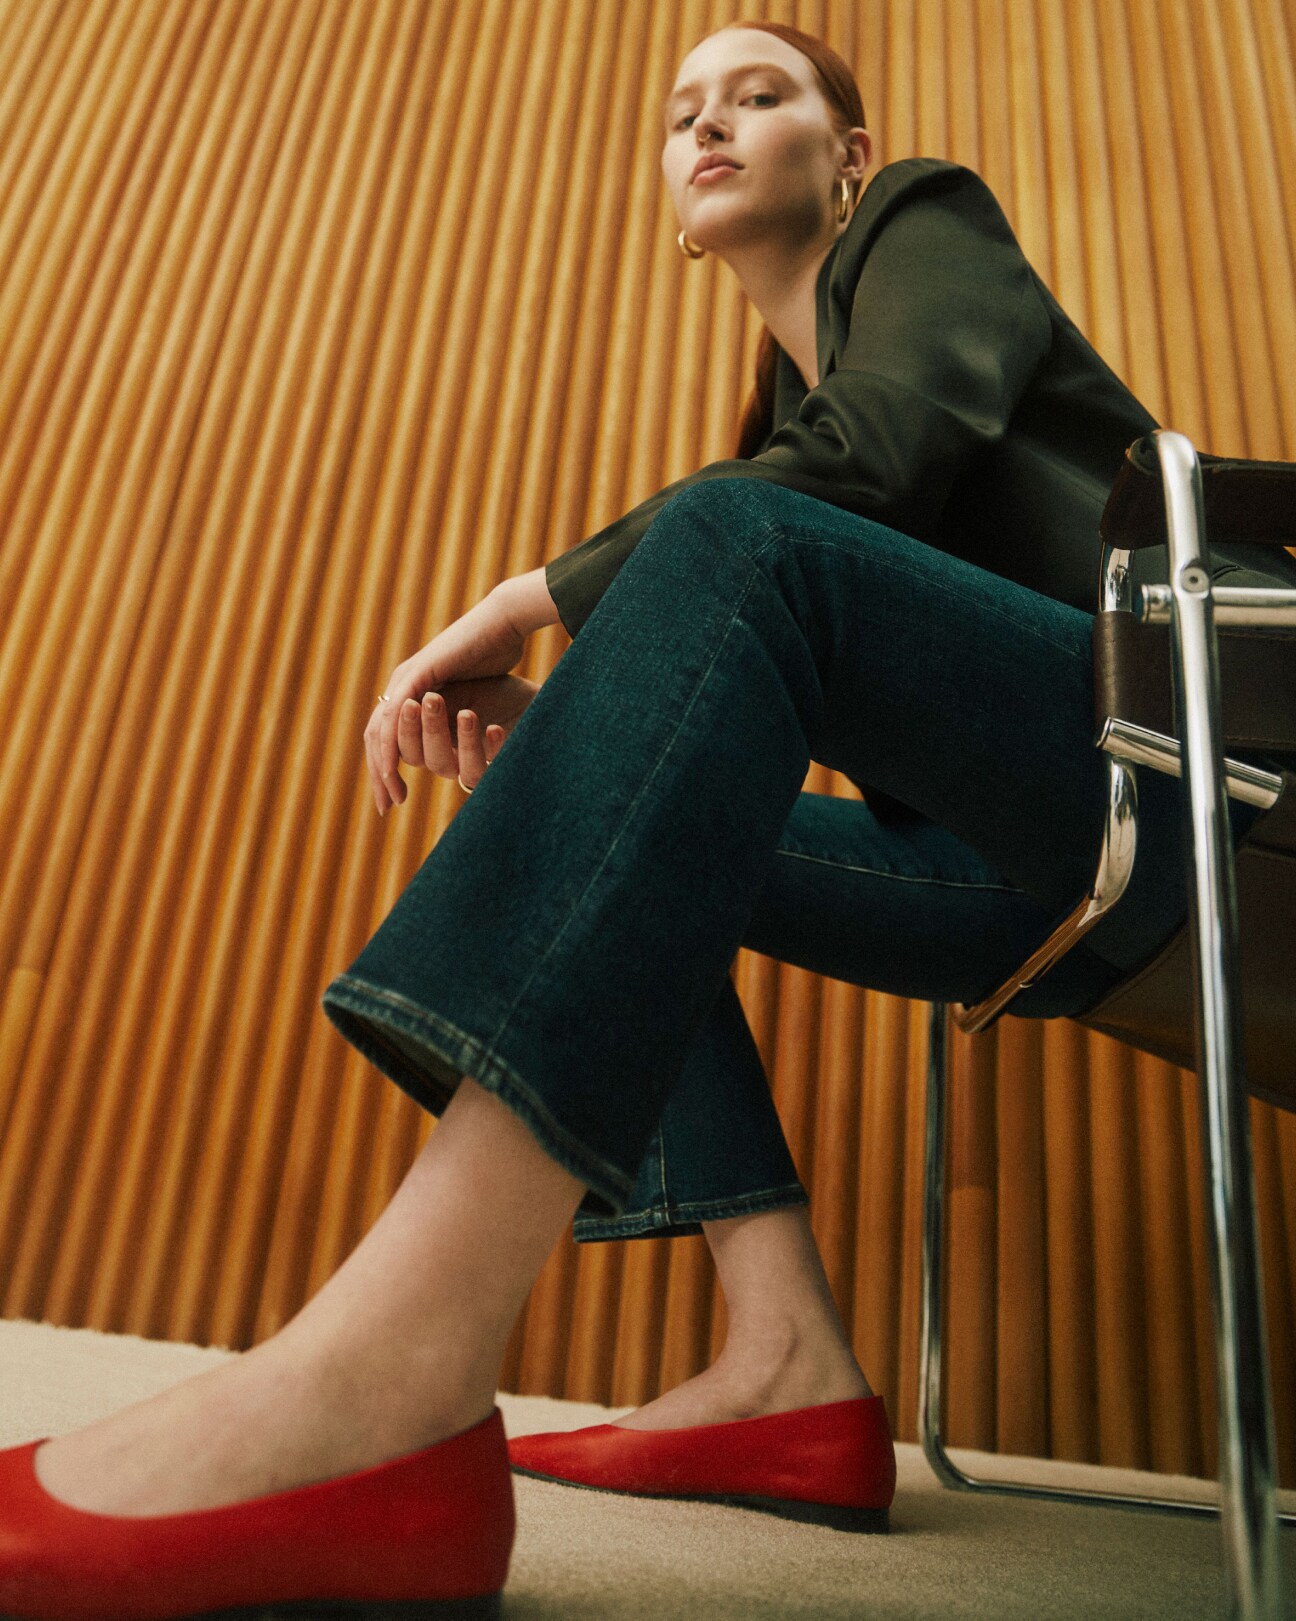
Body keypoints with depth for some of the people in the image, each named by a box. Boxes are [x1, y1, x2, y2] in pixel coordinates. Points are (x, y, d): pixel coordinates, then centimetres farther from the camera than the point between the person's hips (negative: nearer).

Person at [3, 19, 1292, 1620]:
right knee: (627, 842, 7)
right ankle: (788, 1365, -11)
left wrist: (537, 593, -14)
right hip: (1052, 875, 7)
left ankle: (387, 1370, -43)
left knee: (733, 535, -28)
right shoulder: (782, 395, 25)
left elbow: (867, 462, -14)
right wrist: (557, 708, -3)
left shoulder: (930, 216, 9)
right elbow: (795, 695, 15)